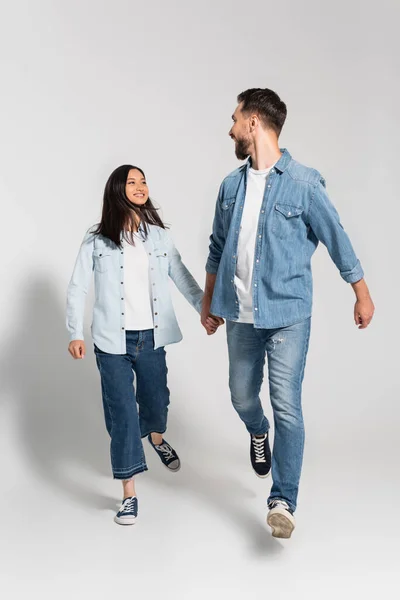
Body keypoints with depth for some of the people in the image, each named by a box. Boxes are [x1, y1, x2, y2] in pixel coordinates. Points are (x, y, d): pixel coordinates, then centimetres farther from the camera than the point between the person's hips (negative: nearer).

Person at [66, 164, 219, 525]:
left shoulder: (159, 236, 5)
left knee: (156, 399, 16)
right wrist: (75, 333, -9)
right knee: (122, 413, -1)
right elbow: (78, 289, -2)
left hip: (151, 336, 3)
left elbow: (182, 277, 8)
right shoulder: (97, 240, -3)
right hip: (112, 340, -3)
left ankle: (157, 438, 53)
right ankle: (130, 494, 10)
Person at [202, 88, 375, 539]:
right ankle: (258, 434, 51)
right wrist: (208, 303, 19)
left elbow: (337, 240, -3)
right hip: (240, 315, 5)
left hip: (287, 315, -5)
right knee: (242, 395, 17)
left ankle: (283, 501, 5)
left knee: (287, 405, -6)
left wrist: (362, 295, 4)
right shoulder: (231, 185, 6)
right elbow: (217, 248, 15)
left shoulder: (303, 183, -10)